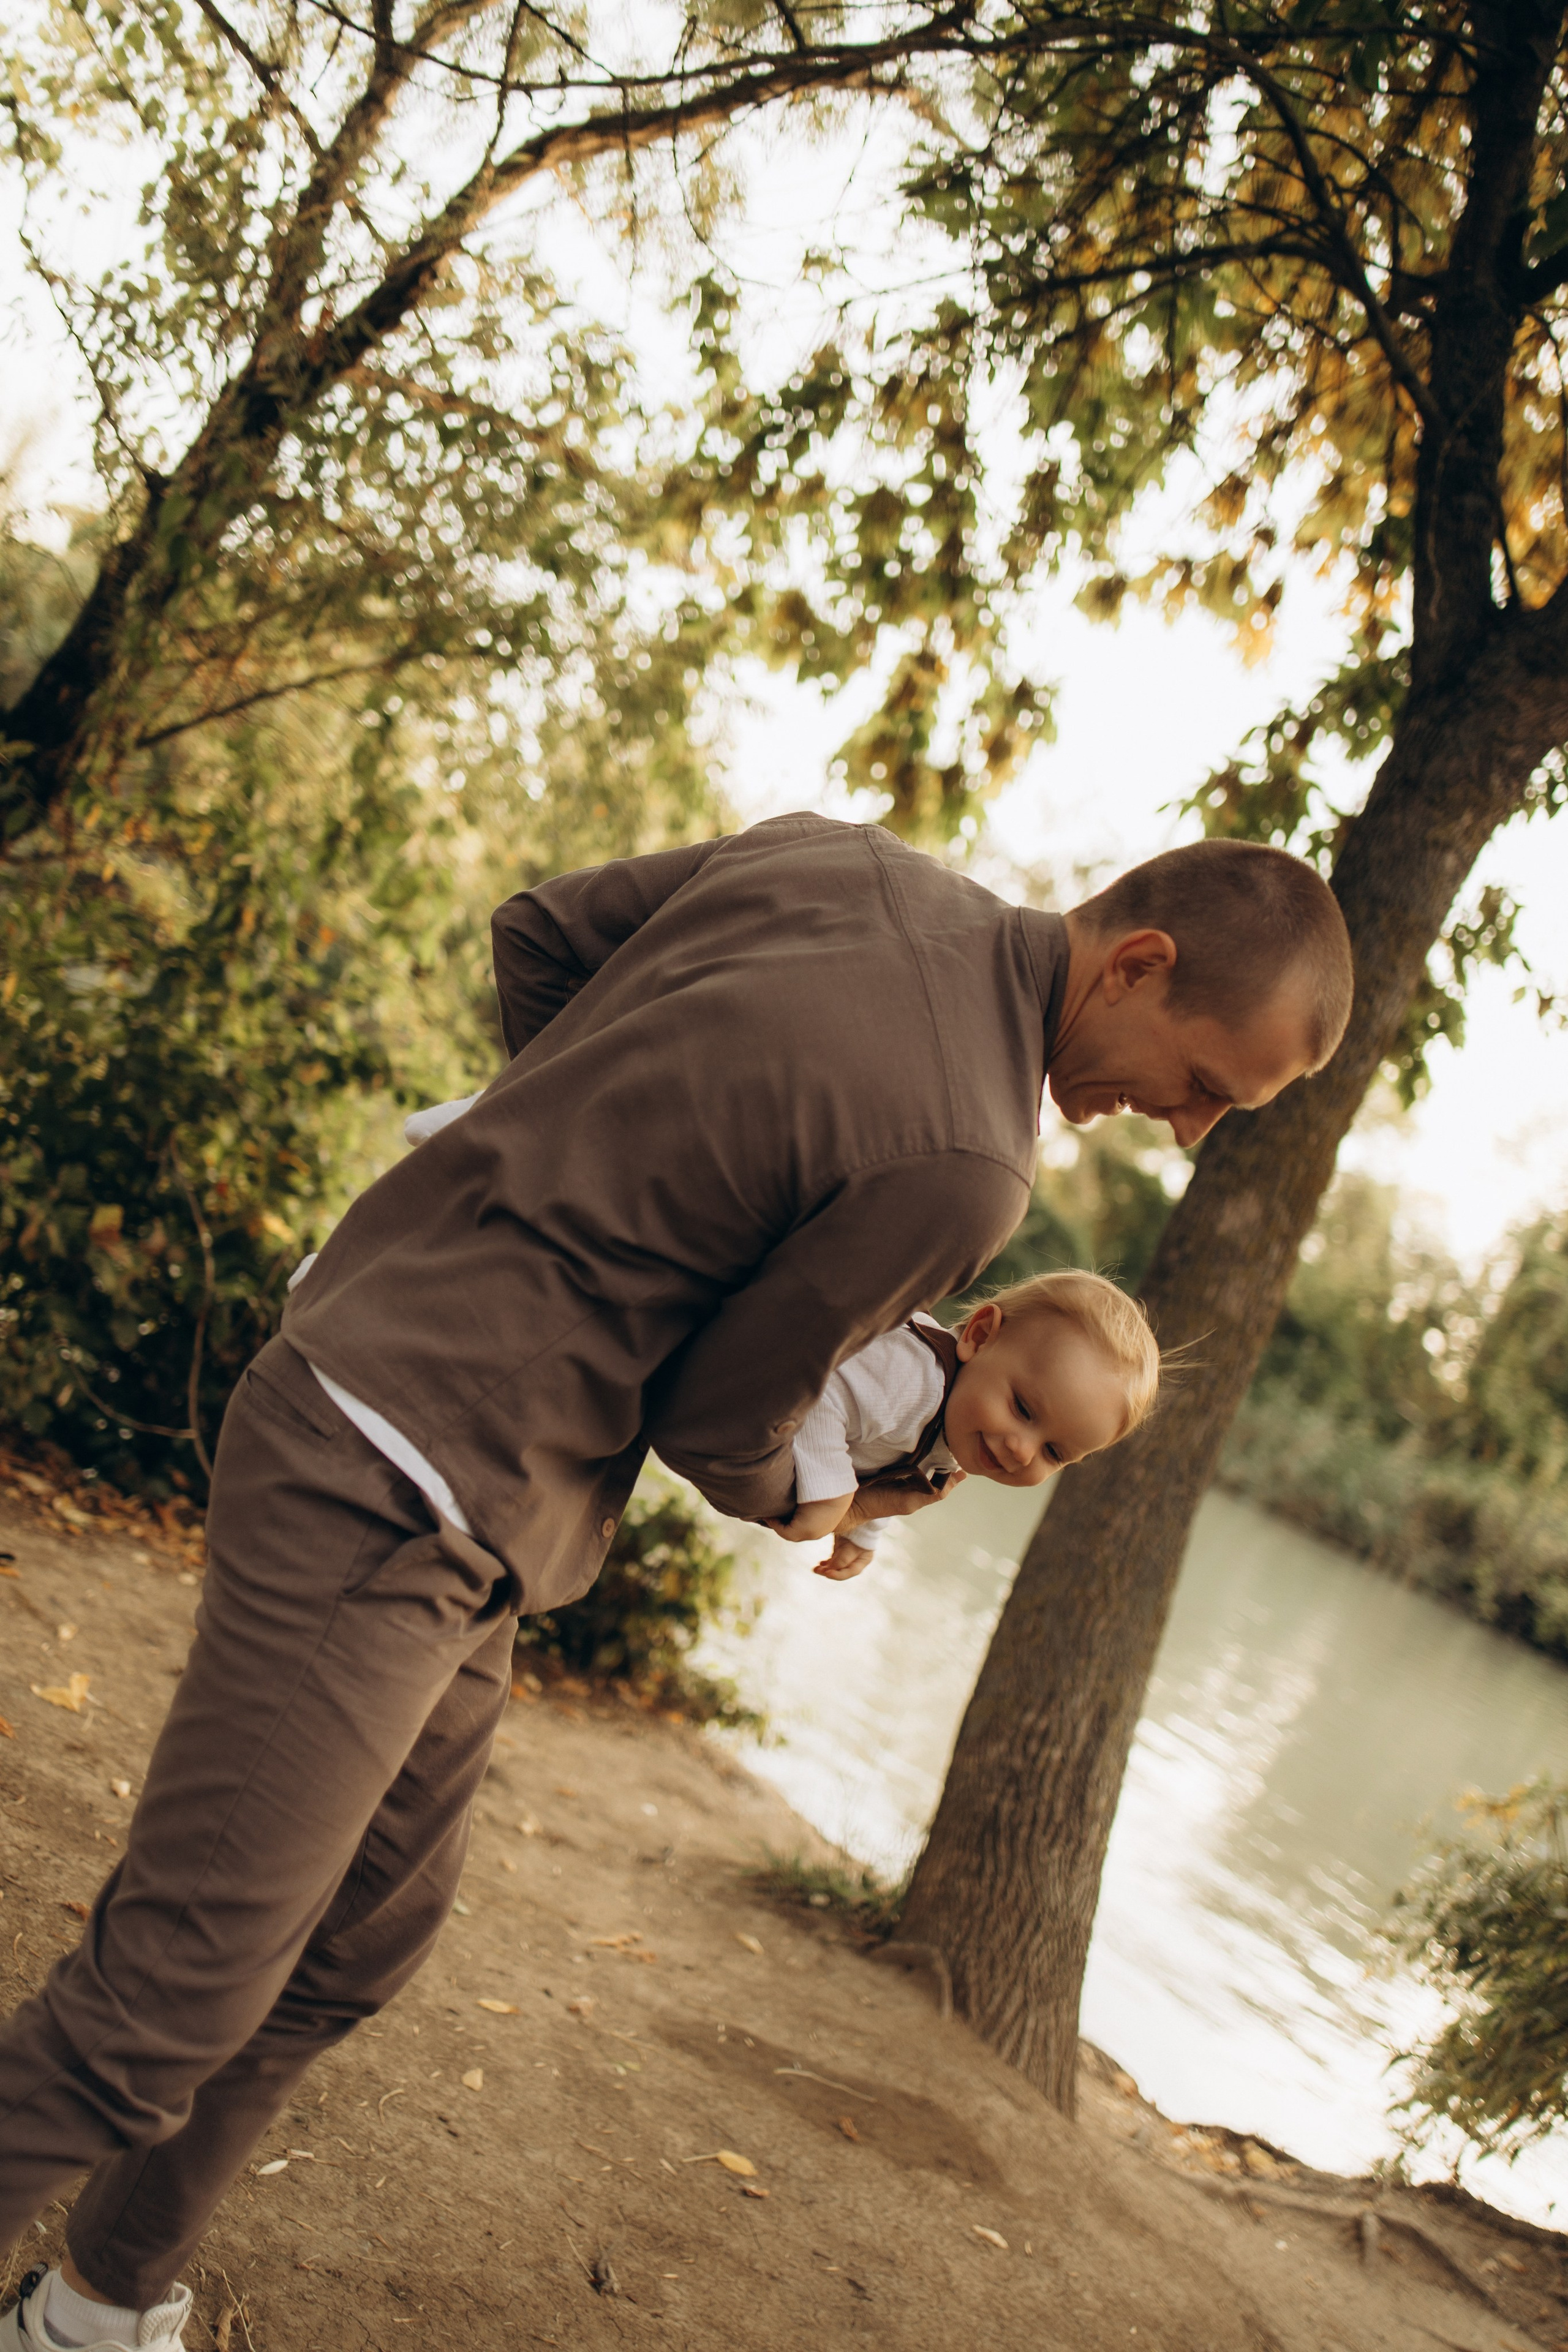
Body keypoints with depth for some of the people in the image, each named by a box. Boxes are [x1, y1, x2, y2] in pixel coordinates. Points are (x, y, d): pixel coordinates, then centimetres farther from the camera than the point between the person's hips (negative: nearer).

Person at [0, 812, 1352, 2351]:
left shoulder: (830, 854, 3)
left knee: (365, 1936, 19)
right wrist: (804, 1505, 14)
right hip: (393, 1492, -10)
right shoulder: (962, 1164, -20)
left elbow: (536, 933, 13)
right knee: (176, 1995, -6)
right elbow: (716, 1414, -9)